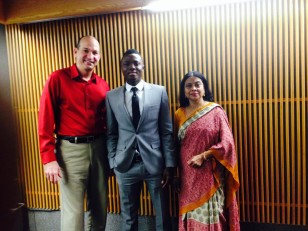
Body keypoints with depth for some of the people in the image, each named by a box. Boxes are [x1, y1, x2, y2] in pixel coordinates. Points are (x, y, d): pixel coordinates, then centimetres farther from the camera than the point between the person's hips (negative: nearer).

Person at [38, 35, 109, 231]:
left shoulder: (103, 85, 6)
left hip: (99, 147, 4)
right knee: (73, 211, 5)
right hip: (71, 149, -4)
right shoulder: (58, 79, -6)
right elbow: (45, 121, -9)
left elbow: (108, 122, 9)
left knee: (100, 206, 17)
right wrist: (49, 158, -13)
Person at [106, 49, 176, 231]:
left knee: (162, 215, 14)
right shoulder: (112, 96, 3)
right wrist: (112, 163, 1)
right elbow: (111, 134, 5)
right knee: (128, 216, 17)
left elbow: (167, 131, -1)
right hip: (125, 164, 1)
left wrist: (169, 164, -4)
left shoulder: (159, 92, 0)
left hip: (154, 162, -1)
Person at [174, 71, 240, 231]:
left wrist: (203, 156, -16)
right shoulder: (179, 114, 5)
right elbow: (175, 146, 8)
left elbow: (227, 143, -9)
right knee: (190, 216, 14)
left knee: (210, 216, 7)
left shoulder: (216, 111, -5)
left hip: (210, 175, -3)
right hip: (187, 175, 3)